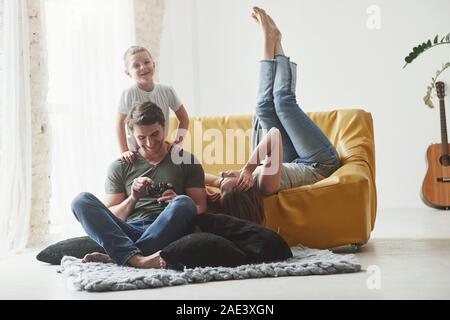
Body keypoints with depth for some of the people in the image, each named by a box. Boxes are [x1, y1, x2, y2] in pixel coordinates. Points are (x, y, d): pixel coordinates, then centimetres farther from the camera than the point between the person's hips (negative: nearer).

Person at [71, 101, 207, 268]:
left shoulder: (186, 161, 15)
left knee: (183, 203, -33)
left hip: (165, 233, -1)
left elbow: (200, 208, 8)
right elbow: (110, 218, 12)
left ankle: (114, 256, -33)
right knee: (82, 200, -21)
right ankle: (136, 258, -41)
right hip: (127, 232, 1)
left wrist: (176, 203, -13)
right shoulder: (119, 167, 17)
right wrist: (133, 198, -7)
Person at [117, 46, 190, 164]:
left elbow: (184, 118, 4)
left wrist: (178, 142, -6)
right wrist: (124, 151, -18)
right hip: (136, 153, -3)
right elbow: (120, 123, -13)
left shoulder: (167, 91, -5)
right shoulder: (129, 94, -15)